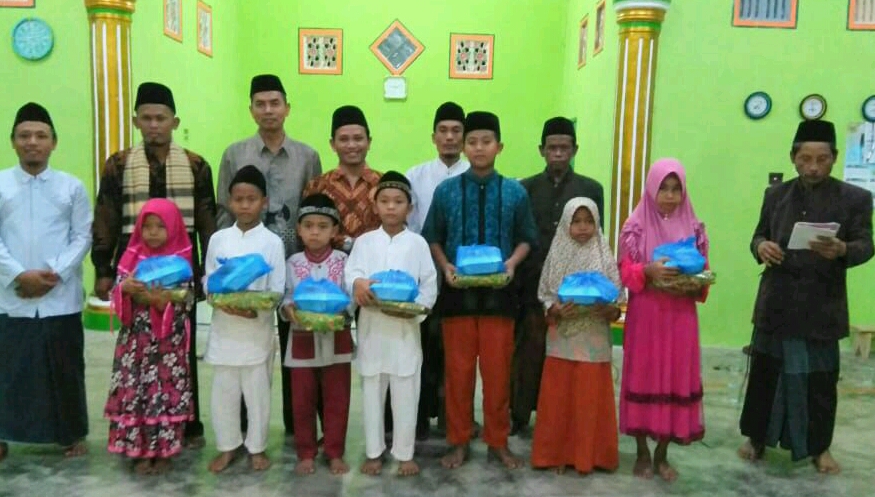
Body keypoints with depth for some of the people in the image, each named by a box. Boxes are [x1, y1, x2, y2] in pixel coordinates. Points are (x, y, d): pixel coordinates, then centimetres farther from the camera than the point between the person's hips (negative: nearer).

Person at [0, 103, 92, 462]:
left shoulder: (72, 187, 2)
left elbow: (82, 236, 0)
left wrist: (55, 273, -12)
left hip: (61, 298, 0)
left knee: (66, 368, 9)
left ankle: (73, 433, 24)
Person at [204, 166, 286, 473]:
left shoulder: (272, 242, -4)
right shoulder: (218, 239, 4)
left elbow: (277, 290, -6)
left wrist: (255, 309, -23)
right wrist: (223, 303, -14)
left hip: (258, 328, -2)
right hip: (224, 328, 2)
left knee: (258, 390, 8)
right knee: (223, 391, 10)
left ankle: (257, 447, 24)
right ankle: (227, 446, 27)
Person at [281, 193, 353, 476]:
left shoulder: (343, 261, -2)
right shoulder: (293, 263, 1)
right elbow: (284, 299, -1)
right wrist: (289, 309, -22)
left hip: (336, 340, -1)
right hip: (303, 340, 1)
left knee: (337, 400, 7)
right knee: (302, 401, 9)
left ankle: (335, 453, 21)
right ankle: (306, 453, 24)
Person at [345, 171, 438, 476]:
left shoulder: (417, 243, 2)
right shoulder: (364, 241, 5)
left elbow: (429, 286, 0)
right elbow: (351, 272, -7)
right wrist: (358, 283, -30)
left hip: (405, 327, -1)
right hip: (371, 326, 1)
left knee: (406, 394, 4)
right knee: (371, 392, 9)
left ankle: (404, 453, 19)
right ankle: (373, 452, 23)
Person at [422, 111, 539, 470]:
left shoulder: (515, 192, 1)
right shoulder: (446, 190, 1)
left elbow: (527, 238, 6)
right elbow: (432, 238, 6)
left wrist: (511, 263, -11)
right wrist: (445, 266, -10)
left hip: (498, 292, 0)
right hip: (457, 292, 0)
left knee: (498, 370, 8)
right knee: (458, 370, 8)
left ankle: (498, 442, 23)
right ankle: (458, 442, 22)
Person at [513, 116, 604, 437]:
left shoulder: (591, 189, 8)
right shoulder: (525, 188, 7)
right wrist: (515, 277, -3)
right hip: (533, 286, 0)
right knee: (528, 355, 4)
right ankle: (520, 417, 16)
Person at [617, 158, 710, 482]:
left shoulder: (694, 228, 6)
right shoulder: (636, 226, -1)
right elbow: (624, 270, -3)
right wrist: (648, 270, -21)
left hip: (680, 317, 2)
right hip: (645, 315, -2)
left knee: (677, 380, 6)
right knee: (643, 378, 3)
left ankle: (662, 454, 20)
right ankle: (642, 453, 18)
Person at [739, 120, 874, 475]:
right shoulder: (776, 194, 8)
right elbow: (759, 235, 10)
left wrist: (842, 250, -28)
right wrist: (760, 246, -14)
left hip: (822, 306, -2)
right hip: (775, 303, 2)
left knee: (820, 380, 8)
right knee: (765, 373, 11)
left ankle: (819, 447, 26)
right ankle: (757, 438, 27)